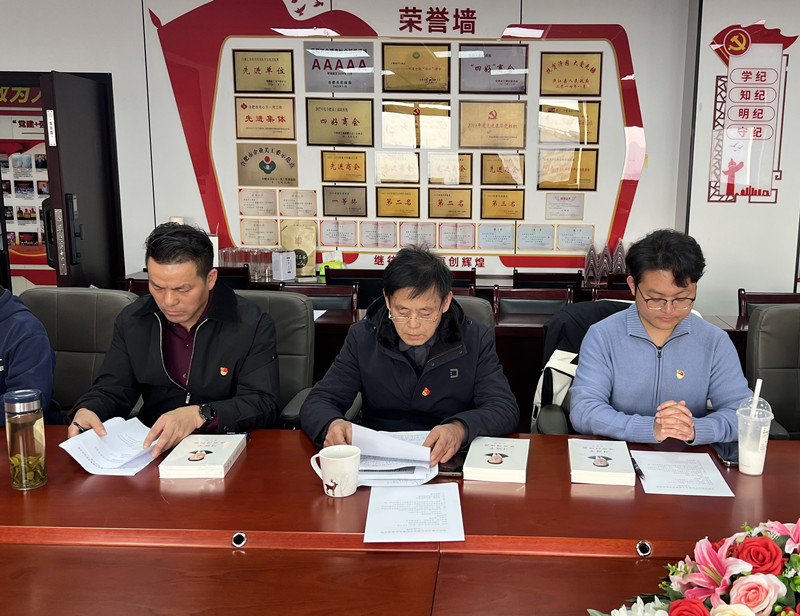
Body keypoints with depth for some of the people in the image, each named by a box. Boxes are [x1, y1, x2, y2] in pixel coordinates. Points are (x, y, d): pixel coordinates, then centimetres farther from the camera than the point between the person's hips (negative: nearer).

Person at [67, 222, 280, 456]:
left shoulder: (253, 325, -9)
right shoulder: (132, 321, 5)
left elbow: (264, 405, -15)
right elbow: (112, 390, 11)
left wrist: (200, 415, -31)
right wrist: (87, 411, -13)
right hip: (152, 447, 4)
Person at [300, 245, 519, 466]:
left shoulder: (477, 340, 0)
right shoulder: (363, 337, 1)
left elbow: (506, 409, -7)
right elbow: (318, 402, 0)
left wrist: (460, 428, -30)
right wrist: (333, 424, -26)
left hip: (451, 462, -2)